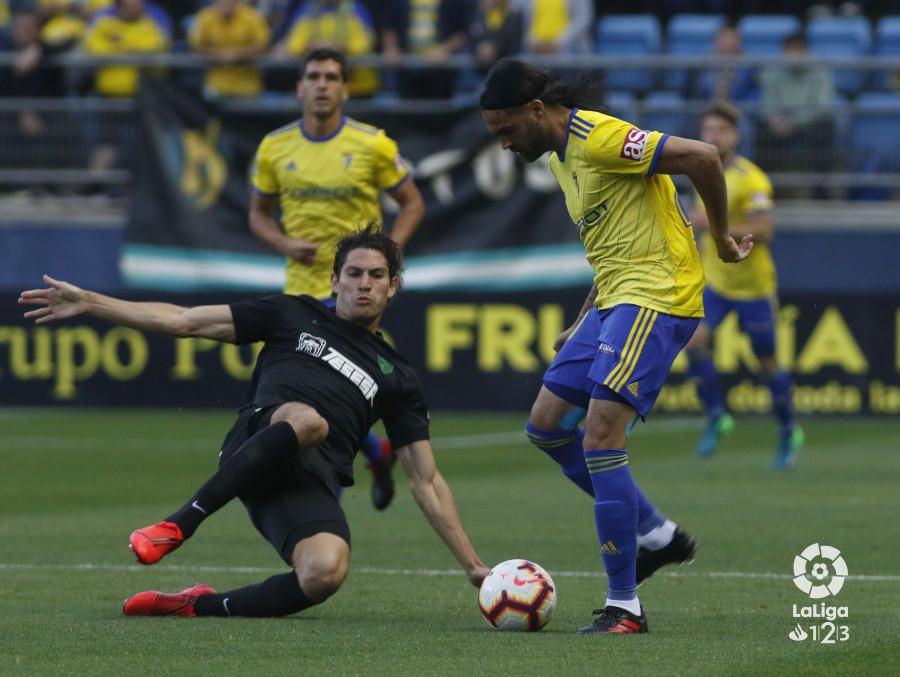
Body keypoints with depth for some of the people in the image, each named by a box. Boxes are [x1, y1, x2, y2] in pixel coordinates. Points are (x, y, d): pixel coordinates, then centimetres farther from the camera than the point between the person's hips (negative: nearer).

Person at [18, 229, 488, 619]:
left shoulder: (396, 377, 25)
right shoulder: (295, 316, 21)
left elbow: (427, 483, 24)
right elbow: (185, 321, 18)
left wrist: (474, 567, 16)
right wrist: (87, 302, 11)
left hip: (312, 486, 2)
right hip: (254, 451, -2)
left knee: (326, 573, -34)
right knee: (308, 419, -40)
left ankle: (202, 605, -9)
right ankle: (177, 526, -27)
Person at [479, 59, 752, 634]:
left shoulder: (598, 138, -17)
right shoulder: (560, 154, 15)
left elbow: (702, 157, -23)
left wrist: (720, 235, -11)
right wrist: (584, 322, 23)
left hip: (656, 297, -11)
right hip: (614, 301, 11)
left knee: (601, 434, -18)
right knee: (547, 425, 10)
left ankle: (624, 606, -14)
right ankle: (657, 534, 21)